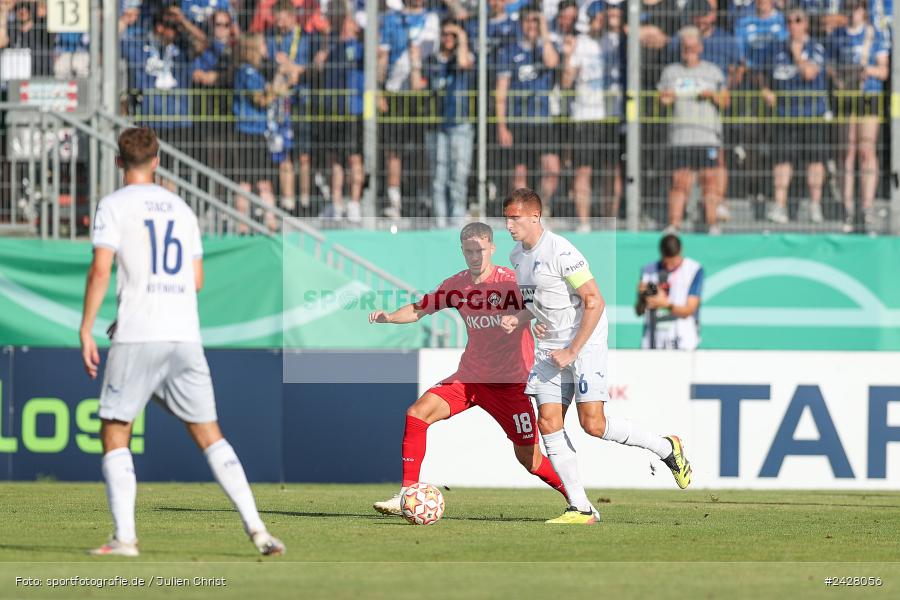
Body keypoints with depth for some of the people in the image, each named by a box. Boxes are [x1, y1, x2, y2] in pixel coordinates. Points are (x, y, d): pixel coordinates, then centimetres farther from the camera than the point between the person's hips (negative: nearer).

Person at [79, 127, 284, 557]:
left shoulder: (115, 205, 0)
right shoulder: (181, 208, 16)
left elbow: (101, 269, -11)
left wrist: (86, 331, -7)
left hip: (136, 339, -4)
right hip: (185, 336, 4)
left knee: (114, 436, 4)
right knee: (209, 436, 8)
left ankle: (124, 538, -8)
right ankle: (257, 529, -1)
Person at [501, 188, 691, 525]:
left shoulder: (560, 251, -18)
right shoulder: (517, 256, 10)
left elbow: (594, 302, -18)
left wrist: (572, 351, -18)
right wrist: (518, 319, 3)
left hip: (584, 342, -8)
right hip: (550, 346, 8)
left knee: (593, 424, -14)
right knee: (548, 422, -4)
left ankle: (667, 449, 9)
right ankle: (581, 509, -1)